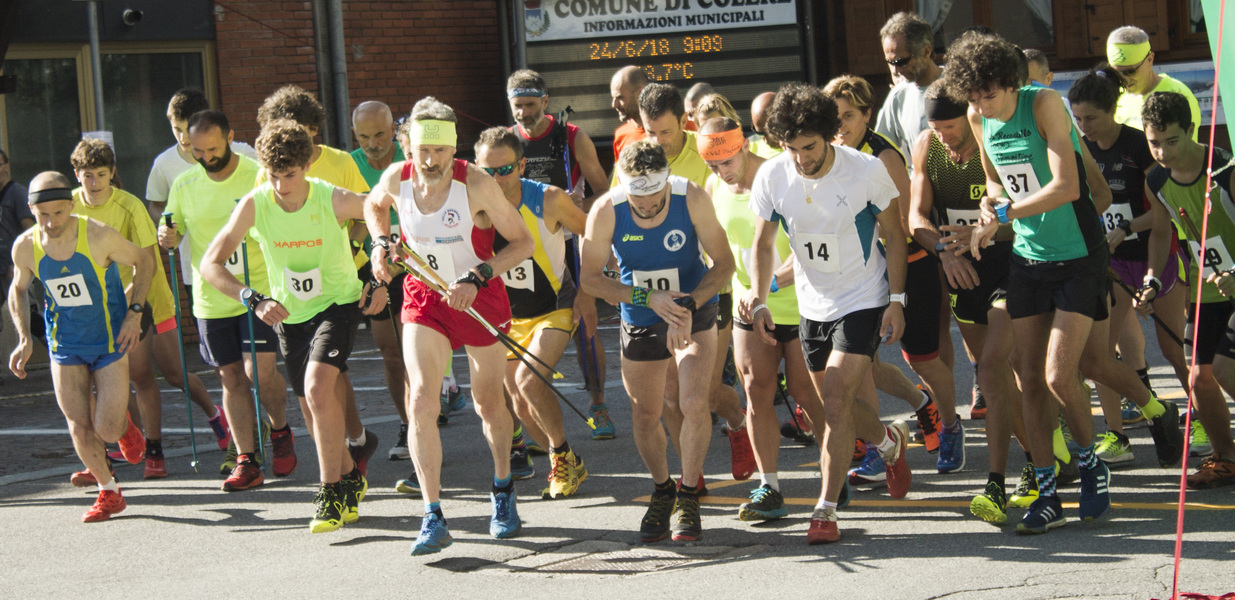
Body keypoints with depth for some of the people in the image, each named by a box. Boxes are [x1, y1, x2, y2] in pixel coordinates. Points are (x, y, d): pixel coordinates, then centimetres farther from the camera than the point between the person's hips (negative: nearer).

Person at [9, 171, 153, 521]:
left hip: (110, 340, -3)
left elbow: (143, 262, -4)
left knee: (107, 431, -7)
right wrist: (24, 339, 0)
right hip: (65, 346, 3)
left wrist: (135, 312, -12)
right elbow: (18, 290, 10)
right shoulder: (25, 248, -11)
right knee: (79, 428, -2)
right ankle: (108, 493, 19)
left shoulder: (99, 237, -21)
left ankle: (123, 423, 31)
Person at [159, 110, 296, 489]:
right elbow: (171, 233, 14)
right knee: (232, 379, 5)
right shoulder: (184, 185, 5)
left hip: (258, 290, -3)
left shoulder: (258, 177, -6)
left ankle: (279, 430, 15)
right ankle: (245, 459, 11)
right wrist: (167, 237, -9)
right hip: (211, 298, 4)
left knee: (260, 369, -13)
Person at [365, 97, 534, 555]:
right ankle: (433, 518, -17)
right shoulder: (396, 179, -10)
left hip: (480, 299, -2)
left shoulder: (477, 185, -21)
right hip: (423, 299, 2)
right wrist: (381, 245, -2)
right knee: (422, 400, -17)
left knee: (488, 405, 13)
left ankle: (503, 492, 40)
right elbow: (373, 206, 16)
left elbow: (522, 242, -14)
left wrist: (477, 277, -25)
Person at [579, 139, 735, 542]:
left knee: (694, 404, -17)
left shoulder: (692, 199, -22)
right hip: (640, 322, 2)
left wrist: (687, 305, -26)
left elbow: (724, 264, -12)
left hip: (694, 314, -2)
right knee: (645, 415, 8)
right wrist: (649, 298, -22)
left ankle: (688, 498, 1)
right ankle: (662, 493, 34)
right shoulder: (606, 212, -21)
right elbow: (591, 278, -10)